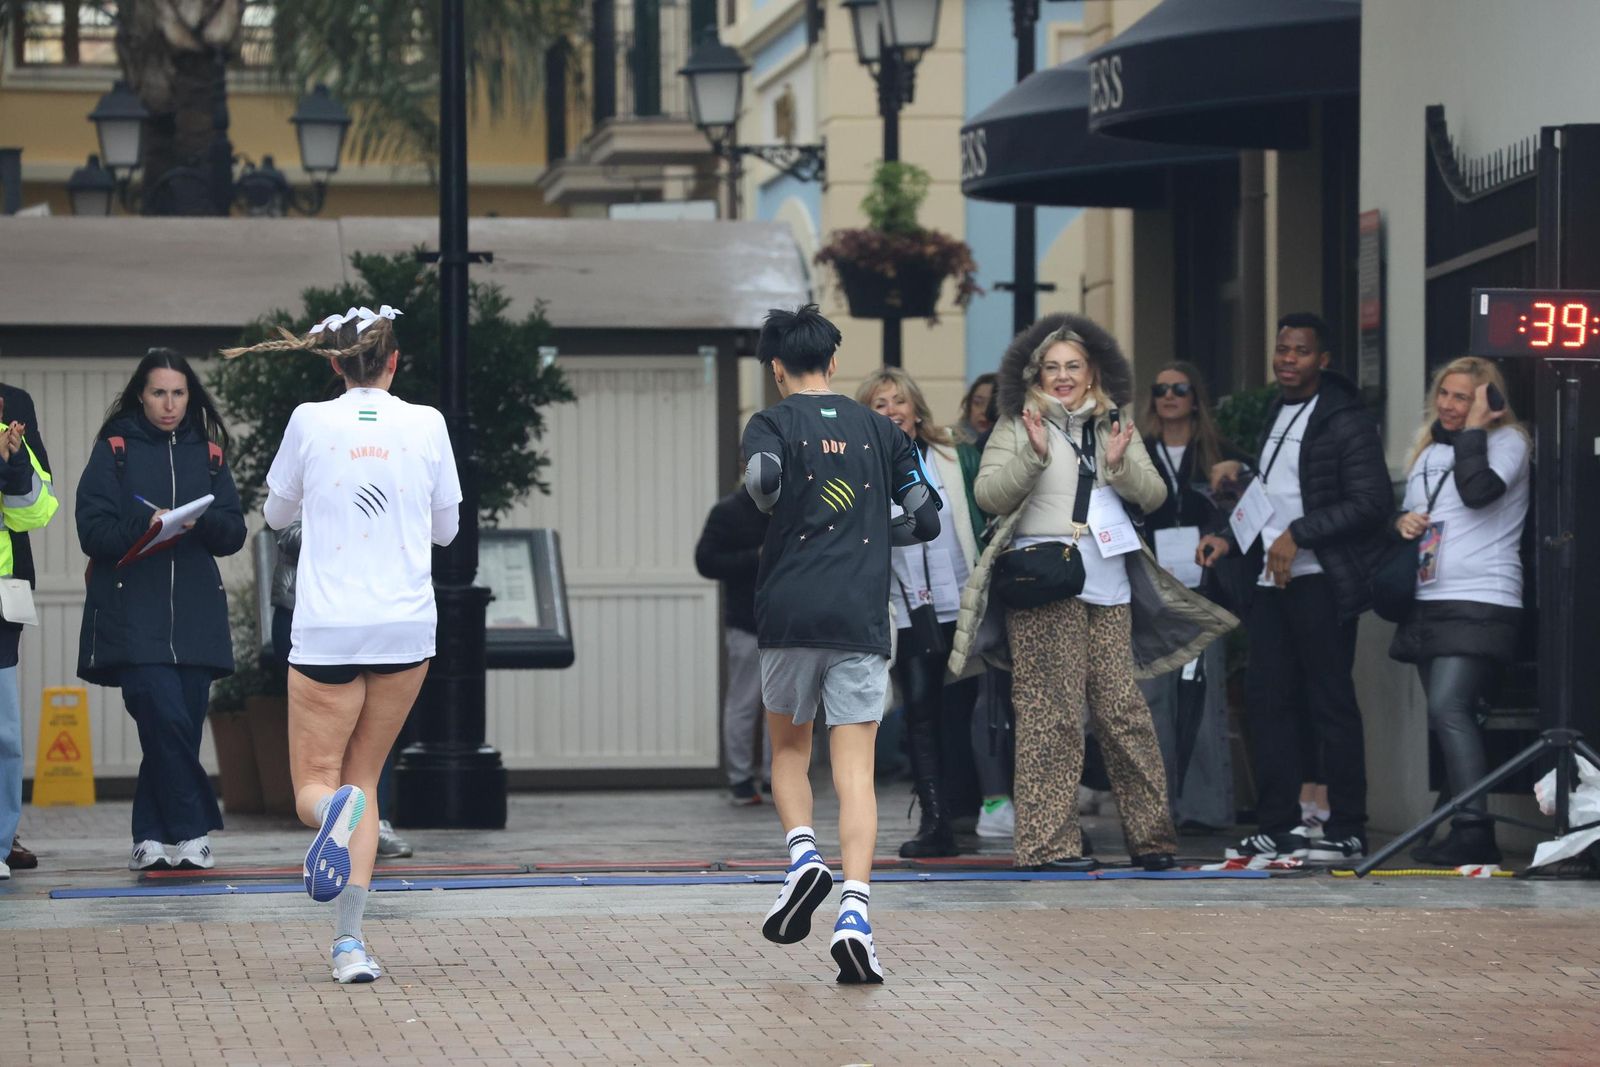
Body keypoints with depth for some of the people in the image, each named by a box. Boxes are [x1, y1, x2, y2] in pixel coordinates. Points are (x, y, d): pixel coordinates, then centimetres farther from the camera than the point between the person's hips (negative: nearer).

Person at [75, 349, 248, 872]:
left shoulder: (208, 454, 14)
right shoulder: (114, 451, 5)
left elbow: (234, 534, 9)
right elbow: (93, 530, -3)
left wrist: (202, 520, -11)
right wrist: (146, 525, -19)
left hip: (195, 617, 4)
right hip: (133, 617, -4)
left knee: (183, 727, 0)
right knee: (167, 720, -18)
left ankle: (152, 838, 9)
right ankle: (193, 832, -11)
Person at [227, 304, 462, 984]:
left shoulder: (311, 422, -1)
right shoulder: (427, 425, 2)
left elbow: (277, 514, 14)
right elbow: (446, 527, 13)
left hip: (327, 628, -2)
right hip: (407, 624, 2)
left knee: (315, 785, 5)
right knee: (363, 775, 13)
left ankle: (336, 807, -35)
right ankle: (349, 940, 0)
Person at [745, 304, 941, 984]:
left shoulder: (773, 422, 4)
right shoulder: (877, 429, 13)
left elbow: (763, 477, -19)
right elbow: (926, 518, 13)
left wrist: (777, 514, 2)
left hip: (789, 613, -1)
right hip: (861, 619, 1)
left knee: (789, 750, 20)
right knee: (855, 773, -4)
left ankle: (802, 852, -5)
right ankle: (853, 912, -19)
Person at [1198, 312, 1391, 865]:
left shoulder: (1346, 420, -8)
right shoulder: (1274, 415, 18)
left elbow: (1371, 502, -16)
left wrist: (1298, 534, -18)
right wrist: (1229, 537, 12)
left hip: (1320, 583, -8)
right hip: (1272, 580, 8)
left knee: (1331, 704, -5)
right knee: (1268, 700, 7)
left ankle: (1348, 833, -1)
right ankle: (1277, 828, 12)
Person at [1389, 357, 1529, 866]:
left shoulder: (1507, 441, -2)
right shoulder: (1428, 448, 19)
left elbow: (1478, 490, -21)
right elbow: (1406, 510, 27)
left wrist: (1474, 428, -12)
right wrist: (1402, 521, 4)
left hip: (1480, 602, -8)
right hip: (1430, 602, 8)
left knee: (1448, 710, -21)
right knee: (1450, 717, 6)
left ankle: (1474, 831, -25)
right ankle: (1468, 837, 9)